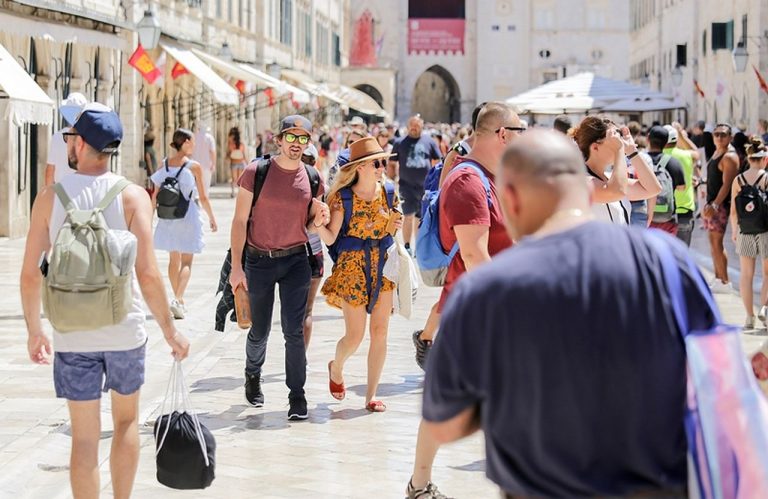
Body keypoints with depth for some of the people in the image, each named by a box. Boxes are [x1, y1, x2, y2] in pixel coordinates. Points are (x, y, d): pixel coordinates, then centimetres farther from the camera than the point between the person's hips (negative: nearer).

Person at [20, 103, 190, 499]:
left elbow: (30, 275, -3)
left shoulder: (49, 197, -4)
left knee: (84, 437, 7)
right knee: (126, 420, 21)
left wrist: (34, 330, 11)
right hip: (125, 332, 0)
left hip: (72, 336, 0)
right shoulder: (132, 196, -8)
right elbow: (147, 274, -14)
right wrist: (170, 330, -3)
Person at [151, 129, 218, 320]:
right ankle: (177, 299, -17)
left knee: (174, 259, 16)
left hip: (168, 217, 4)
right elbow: (203, 197, -7)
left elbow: (155, 195, 3)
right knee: (186, 261, 1)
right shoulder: (194, 166, -11)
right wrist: (212, 218, 5)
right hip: (188, 217, -4)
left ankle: (180, 301, 25)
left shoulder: (164, 165, 0)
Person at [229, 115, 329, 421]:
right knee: (260, 330, 12)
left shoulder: (312, 179, 0)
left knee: (294, 330, -7)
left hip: (295, 260, 1)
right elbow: (240, 220, -6)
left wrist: (319, 220, -12)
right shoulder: (256, 172, -8)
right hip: (258, 260, -1)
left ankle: (297, 396, 2)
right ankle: (253, 374, 41)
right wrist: (236, 267, -10)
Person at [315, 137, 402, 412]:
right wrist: (317, 225, -28)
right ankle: (336, 368, 32)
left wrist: (395, 226, -1)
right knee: (355, 336, -3)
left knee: (379, 332, 1)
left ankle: (371, 395, 10)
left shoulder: (388, 193, 5)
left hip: (383, 266, 4)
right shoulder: (343, 197, -8)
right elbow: (330, 237, -10)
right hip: (353, 266, -4)